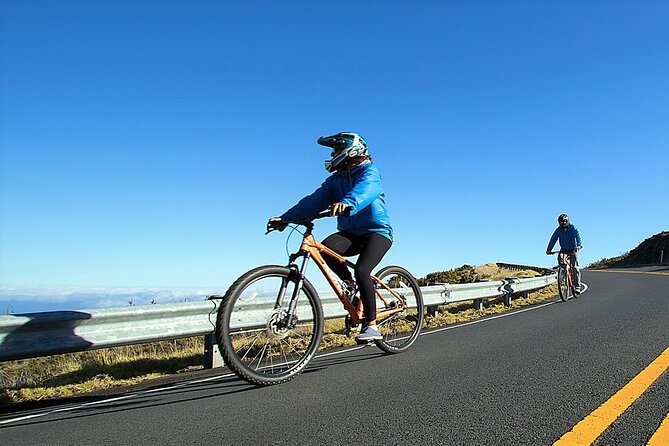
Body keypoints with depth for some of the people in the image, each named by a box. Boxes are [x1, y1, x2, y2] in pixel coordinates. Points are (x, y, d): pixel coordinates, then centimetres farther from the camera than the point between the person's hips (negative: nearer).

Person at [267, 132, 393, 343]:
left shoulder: (369, 171, -7)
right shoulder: (335, 179, 11)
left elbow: (364, 190, -32)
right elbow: (314, 200, -2)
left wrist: (348, 202, -55)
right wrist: (286, 217, -14)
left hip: (377, 231, -5)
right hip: (351, 233, 5)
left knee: (361, 270, -28)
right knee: (327, 246, -27)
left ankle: (371, 325, -14)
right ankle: (350, 284, -2)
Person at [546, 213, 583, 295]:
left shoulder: (572, 228, -12)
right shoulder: (558, 230, -5)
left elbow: (577, 235, -28)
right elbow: (553, 239, -11)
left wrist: (578, 245, -47)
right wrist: (548, 250, -23)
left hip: (573, 250, -2)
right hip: (564, 250, 2)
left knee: (575, 268, -10)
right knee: (560, 258, -31)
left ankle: (577, 286, -4)